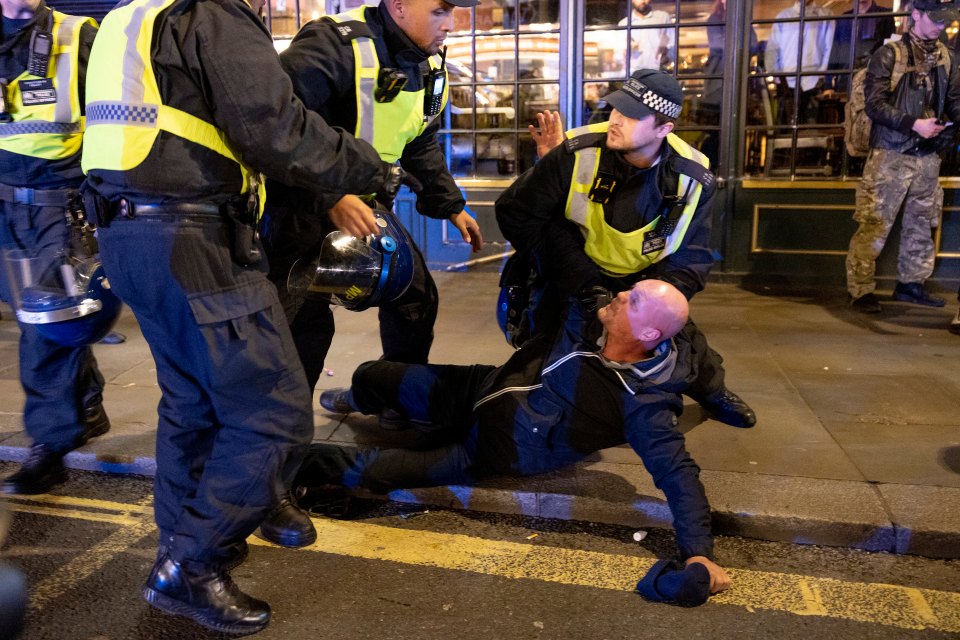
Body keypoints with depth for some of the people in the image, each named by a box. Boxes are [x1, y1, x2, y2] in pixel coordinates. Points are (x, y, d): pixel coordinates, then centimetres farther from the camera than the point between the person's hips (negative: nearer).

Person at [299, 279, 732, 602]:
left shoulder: (643, 401, -28)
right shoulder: (589, 318, -13)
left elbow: (677, 472, -28)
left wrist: (698, 553, -36)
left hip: (492, 451, -5)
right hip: (481, 389, 5)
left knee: (373, 470, -12)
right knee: (370, 376, 9)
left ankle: (301, 462, 20)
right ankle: (358, 404, 49)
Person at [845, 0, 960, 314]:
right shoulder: (889, 55, -6)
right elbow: (874, 104, -12)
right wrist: (914, 124, -19)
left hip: (928, 156, 7)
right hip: (891, 154, -6)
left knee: (922, 223, 13)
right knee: (874, 224, -6)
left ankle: (911, 283, 26)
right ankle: (861, 290, 1)